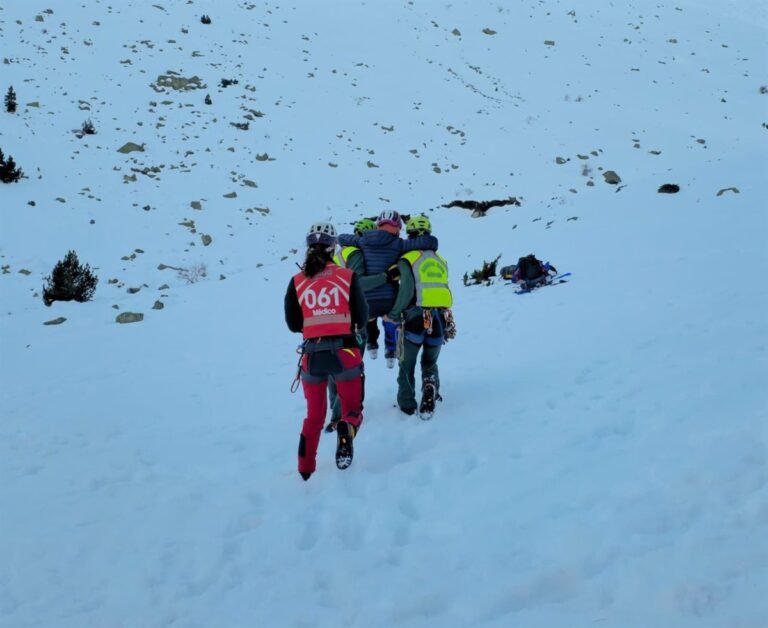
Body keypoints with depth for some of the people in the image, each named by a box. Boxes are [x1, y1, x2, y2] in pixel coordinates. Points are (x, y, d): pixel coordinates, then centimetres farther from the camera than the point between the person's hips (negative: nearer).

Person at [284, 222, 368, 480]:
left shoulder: (297, 282, 1)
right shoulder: (347, 277, -3)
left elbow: (293, 324, 4)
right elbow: (361, 318, 1)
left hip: (312, 354, 2)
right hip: (344, 352, -2)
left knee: (314, 415, 20)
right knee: (352, 410, 10)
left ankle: (306, 469, 13)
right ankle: (346, 432, -25)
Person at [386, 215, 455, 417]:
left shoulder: (408, 259, -5)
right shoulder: (440, 260, 11)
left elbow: (406, 290, -14)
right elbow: (443, 291, 9)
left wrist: (394, 314, -5)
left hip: (415, 318, -4)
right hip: (440, 319, 4)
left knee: (407, 365, 14)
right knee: (430, 364, 21)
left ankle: (407, 404, 19)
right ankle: (429, 399, 4)